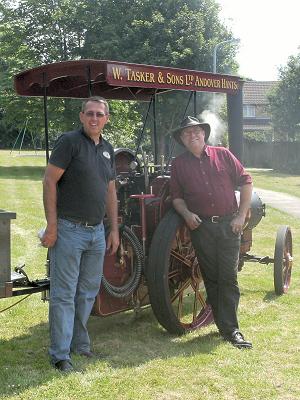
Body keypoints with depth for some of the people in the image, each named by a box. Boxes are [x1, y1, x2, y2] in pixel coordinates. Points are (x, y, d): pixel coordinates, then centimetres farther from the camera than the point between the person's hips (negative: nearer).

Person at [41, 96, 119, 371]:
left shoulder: (107, 149, 13)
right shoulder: (69, 141, -8)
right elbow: (49, 181, -12)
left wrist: (114, 229, 15)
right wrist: (52, 225, -16)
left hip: (96, 231, 7)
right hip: (68, 230, -7)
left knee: (88, 292, 16)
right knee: (64, 294, -2)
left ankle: (79, 343, 31)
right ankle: (60, 355, 6)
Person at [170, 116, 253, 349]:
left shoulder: (223, 155, 4)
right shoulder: (179, 164, 8)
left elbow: (245, 182, 4)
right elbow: (177, 196, 10)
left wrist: (241, 215, -3)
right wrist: (186, 214, -10)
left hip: (229, 224, -1)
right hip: (200, 226, 2)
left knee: (228, 277, -4)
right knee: (211, 279, 5)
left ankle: (230, 328, 3)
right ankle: (226, 326, 15)